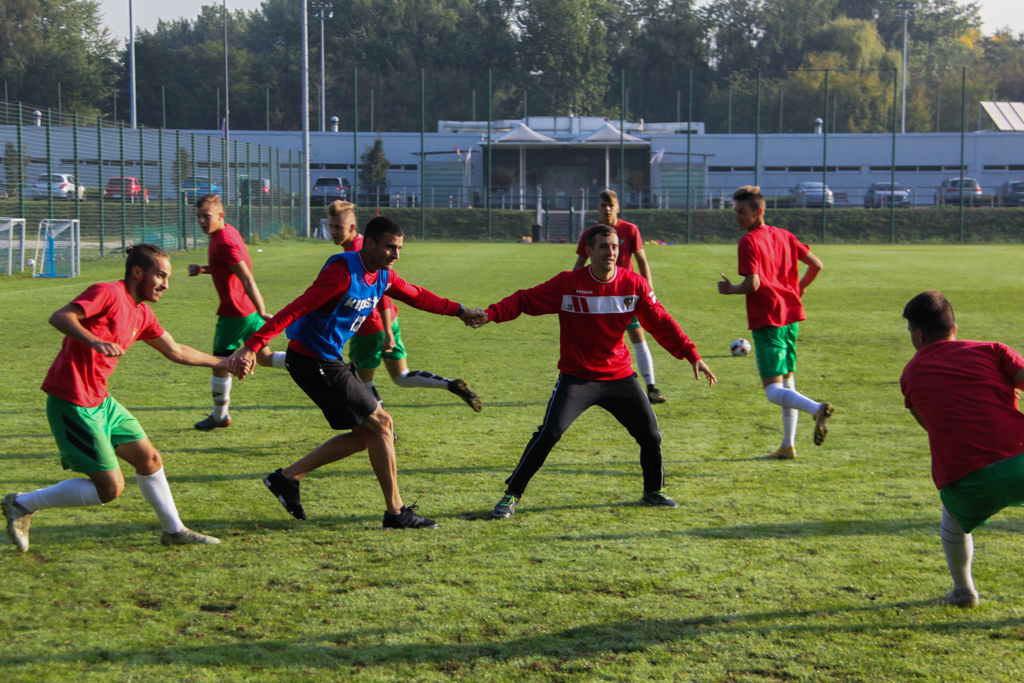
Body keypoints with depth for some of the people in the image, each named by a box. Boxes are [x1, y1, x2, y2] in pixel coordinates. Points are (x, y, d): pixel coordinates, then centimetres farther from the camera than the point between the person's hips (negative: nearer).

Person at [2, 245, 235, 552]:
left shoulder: (142, 315, 14)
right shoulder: (107, 294, -14)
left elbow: (175, 351, 26)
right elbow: (59, 317, -25)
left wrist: (222, 362, 29)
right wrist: (96, 342, -41)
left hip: (101, 401, 9)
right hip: (73, 403, -9)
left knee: (150, 459, 14)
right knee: (111, 487, -7)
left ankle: (174, 530, 30)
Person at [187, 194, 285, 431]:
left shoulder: (224, 242, -19)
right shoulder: (228, 233, 10)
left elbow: (247, 278, -26)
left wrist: (262, 312, -32)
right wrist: (203, 269, 11)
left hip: (235, 311, -10)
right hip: (250, 309, 10)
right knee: (262, 357, 13)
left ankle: (219, 416, 20)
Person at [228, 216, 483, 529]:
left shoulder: (383, 275, 5)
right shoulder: (343, 272, -23)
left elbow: (417, 296, 24)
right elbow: (296, 309, -29)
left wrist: (460, 310, 25)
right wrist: (252, 345, -35)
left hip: (330, 361, 10)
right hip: (312, 360, -10)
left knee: (365, 434, 11)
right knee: (380, 424, -7)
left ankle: (287, 477, 16)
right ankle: (396, 512, 3)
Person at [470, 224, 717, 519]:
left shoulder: (634, 284, -4)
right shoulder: (567, 284, -13)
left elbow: (660, 323, -1)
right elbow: (525, 300, -13)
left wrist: (691, 354, -8)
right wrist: (490, 315, -28)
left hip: (620, 377, 3)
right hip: (576, 378, -3)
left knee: (650, 434, 3)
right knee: (548, 434, -16)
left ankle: (653, 491, 30)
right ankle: (512, 495, -2)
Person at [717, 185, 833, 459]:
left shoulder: (749, 241, -12)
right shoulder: (784, 235, 11)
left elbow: (753, 284, -21)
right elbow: (816, 265, 13)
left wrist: (730, 289, -3)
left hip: (768, 321, -8)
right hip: (791, 316, 8)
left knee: (774, 391, -11)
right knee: (787, 383, 16)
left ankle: (817, 409, -37)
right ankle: (788, 445, 18)